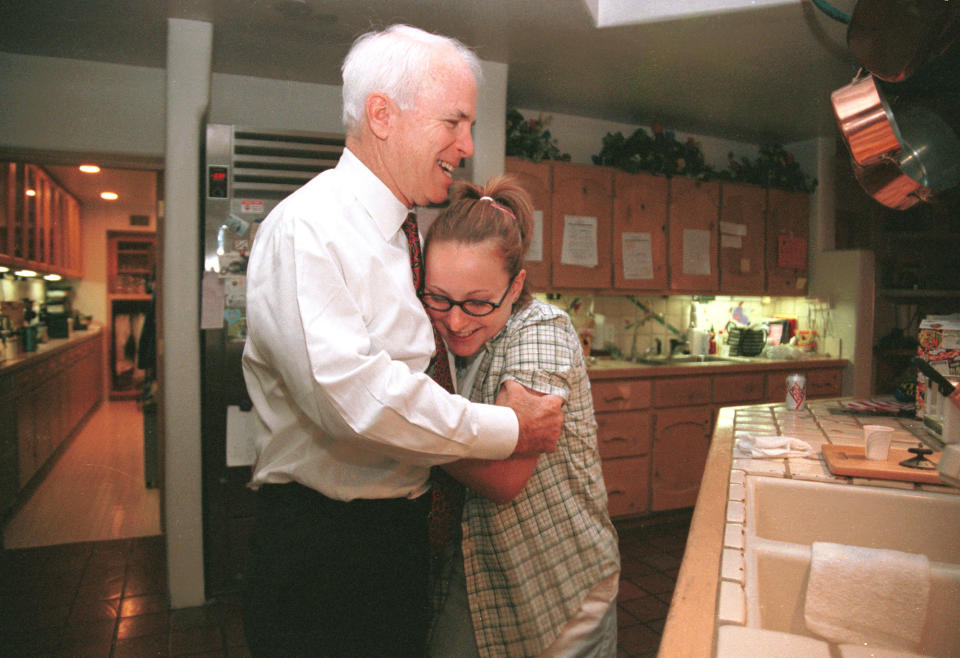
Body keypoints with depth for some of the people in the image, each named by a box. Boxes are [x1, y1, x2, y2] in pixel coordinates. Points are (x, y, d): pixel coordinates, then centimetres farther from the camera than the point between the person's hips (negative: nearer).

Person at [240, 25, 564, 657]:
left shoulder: (408, 239, 10)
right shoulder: (306, 229, -18)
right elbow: (347, 390, -31)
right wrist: (509, 429, -22)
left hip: (400, 528, 8)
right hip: (322, 541, -8)